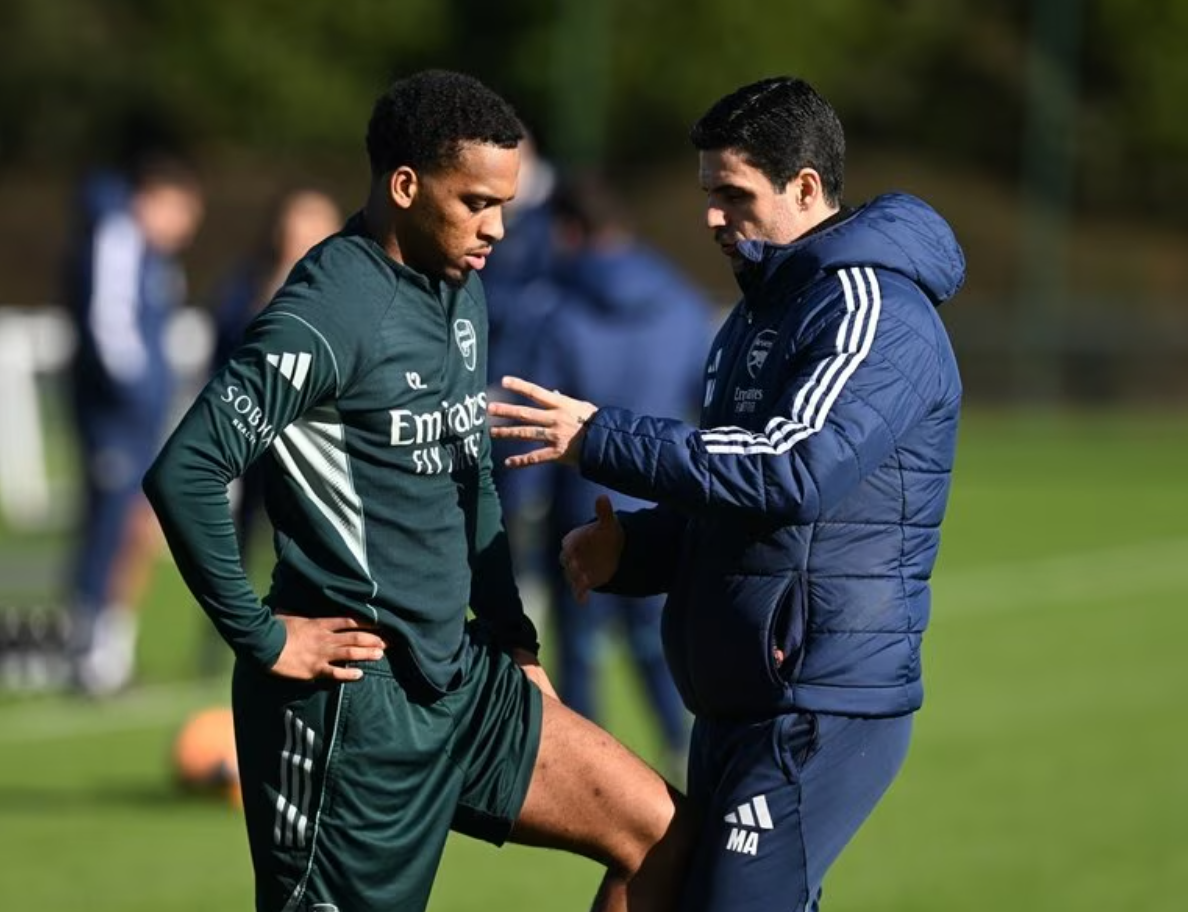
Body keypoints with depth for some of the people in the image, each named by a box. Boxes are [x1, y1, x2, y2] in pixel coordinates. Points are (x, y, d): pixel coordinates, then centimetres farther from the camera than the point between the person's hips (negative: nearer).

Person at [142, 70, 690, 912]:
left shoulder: (460, 291, 11)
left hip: (460, 682, 9)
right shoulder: (332, 315, -18)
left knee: (661, 838, 3)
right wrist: (263, 639, -18)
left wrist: (512, 640, 18)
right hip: (353, 704, -9)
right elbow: (184, 473, -25)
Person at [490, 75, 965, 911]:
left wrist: (600, 440, -23)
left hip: (822, 711, -10)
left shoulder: (873, 314, -13)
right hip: (739, 705, 10)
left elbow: (792, 470, -27)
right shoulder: (767, 307, 18)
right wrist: (631, 546, 4)